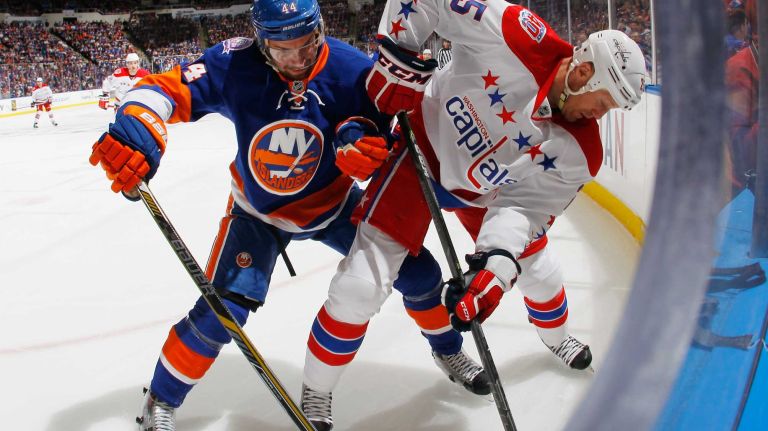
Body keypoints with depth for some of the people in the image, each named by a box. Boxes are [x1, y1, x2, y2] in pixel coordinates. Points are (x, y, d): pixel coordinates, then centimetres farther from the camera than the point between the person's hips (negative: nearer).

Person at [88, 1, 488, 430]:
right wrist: (136, 129, -47)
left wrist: (354, 139, -45)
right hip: (259, 211, -1)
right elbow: (166, 89, -26)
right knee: (222, 311, -14)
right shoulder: (235, 64, -25)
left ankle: (448, 349, 32)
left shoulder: (348, 69, -24)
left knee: (416, 271, 0)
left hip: (334, 201, 2)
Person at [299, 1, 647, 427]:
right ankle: (315, 396, 9)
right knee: (361, 286, -13)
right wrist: (396, 51, -29)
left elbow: (525, 205, -23)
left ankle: (557, 338, 52)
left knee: (538, 271, 14)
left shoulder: (578, 150, -19)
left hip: (484, 191, 5)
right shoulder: (513, 35, -32)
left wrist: (496, 266, -39)